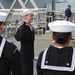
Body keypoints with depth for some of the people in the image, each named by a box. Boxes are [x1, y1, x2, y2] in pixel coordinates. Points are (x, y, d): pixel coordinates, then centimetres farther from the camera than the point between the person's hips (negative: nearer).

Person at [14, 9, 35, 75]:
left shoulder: (31, 27, 8)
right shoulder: (22, 27, -19)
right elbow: (18, 38, -40)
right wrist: (25, 25, -43)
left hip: (30, 55, 9)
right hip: (25, 56, -9)